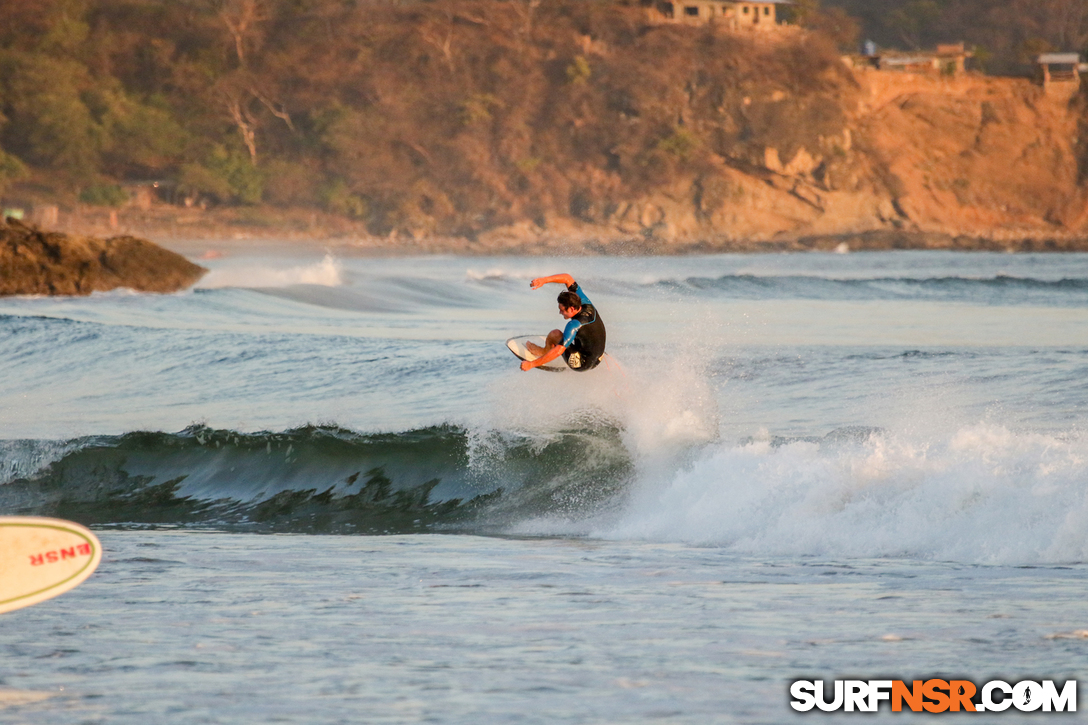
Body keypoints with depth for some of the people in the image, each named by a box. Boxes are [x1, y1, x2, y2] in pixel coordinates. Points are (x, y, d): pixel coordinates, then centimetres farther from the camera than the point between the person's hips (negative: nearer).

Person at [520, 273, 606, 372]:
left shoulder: (574, 325, -31)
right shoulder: (588, 305, -9)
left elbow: (559, 351, -36)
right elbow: (568, 278, -2)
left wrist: (532, 364, -32)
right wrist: (544, 280, -11)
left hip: (582, 365, -8)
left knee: (555, 334, -6)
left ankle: (545, 351, 24)